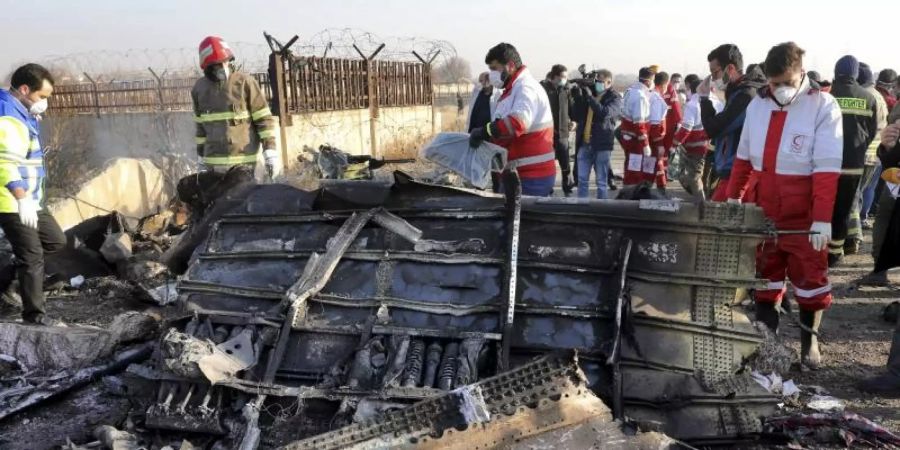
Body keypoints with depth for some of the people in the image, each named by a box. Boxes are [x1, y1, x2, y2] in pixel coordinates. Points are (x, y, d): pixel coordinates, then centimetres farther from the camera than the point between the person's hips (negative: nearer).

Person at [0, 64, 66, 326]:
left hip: (29, 200, 10)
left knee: (55, 241, 18)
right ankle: (34, 313, 10)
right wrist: (22, 200, -32)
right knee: (33, 255, -2)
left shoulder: (21, 113, 13)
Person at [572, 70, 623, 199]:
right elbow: (577, 116, 13)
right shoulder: (589, 92, 11)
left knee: (601, 181, 4)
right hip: (584, 144, 5)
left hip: (602, 145, -4)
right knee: (582, 179, 9)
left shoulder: (614, 98, -4)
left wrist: (590, 97, -17)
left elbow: (605, 113, -23)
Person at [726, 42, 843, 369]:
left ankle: (809, 339, 24)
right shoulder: (757, 105, 5)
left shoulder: (823, 106, -10)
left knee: (810, 278, 6)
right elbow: (744, 157, 13)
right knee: (764, 277, 12)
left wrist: (822, 219, -20)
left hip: (803, 216, -4)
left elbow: (827, 169, -15)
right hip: (762, 212, 4)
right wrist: (734, 197, 12)